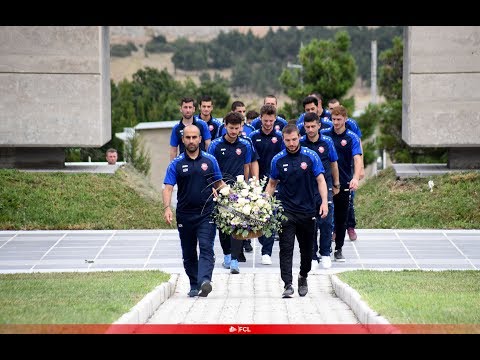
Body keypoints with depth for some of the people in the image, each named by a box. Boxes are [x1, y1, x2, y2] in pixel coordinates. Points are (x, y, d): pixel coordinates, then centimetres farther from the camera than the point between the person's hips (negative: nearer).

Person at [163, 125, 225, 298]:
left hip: (206, 214, -1)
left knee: (206, 248, -16)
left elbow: (218, 183, 15)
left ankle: (205, 280, -30)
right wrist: (167, 208, -21)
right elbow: (168, 187, -5)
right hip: (184, 215, 1)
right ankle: (194, 285, 21)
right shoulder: (176, 163, 2)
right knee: (188, 254, 9)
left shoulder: (210, 160, 6)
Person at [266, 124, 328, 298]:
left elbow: (320, 180, -2)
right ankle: (288, 285, -14)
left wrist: (324, 202, -15)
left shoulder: (311, 156, -2)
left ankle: (303, 277, 36)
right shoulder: (278, 159, 2)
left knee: (307, 249, 12)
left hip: (307, 210, 0)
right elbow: (272, 184, 12)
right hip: (286, 210, 0)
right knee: (286, 248, -11)